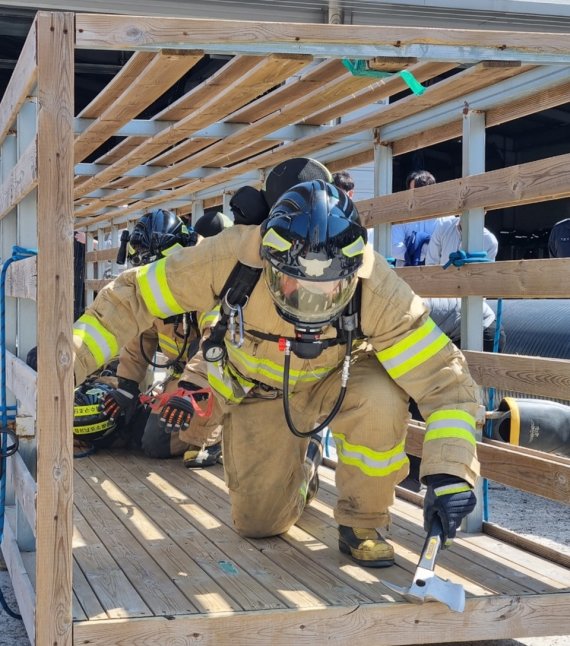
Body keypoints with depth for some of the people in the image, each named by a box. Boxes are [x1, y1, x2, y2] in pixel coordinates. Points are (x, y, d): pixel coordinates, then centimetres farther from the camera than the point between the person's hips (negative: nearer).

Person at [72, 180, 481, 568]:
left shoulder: (378, 291, -37)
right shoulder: (233, 257, -36)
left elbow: (445, 379, -33)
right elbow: (133, 297, -24)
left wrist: (450, 474, -45)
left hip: (336, 380, -1)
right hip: (257, 389, 1)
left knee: (380, 400, -35)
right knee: (258, 523, 2)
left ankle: (363, 525, -10)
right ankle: (297, 475, 39)